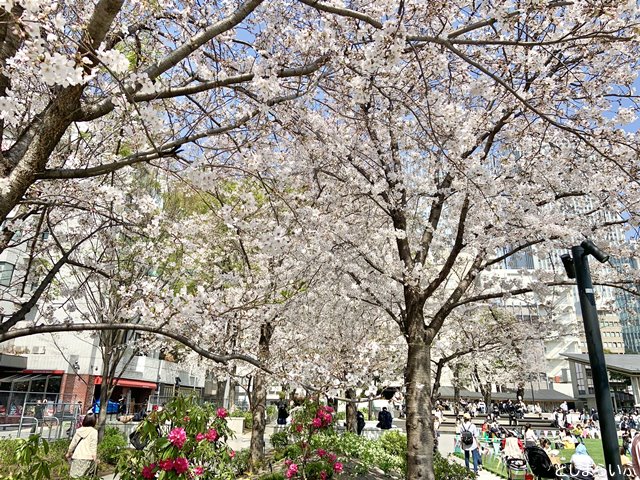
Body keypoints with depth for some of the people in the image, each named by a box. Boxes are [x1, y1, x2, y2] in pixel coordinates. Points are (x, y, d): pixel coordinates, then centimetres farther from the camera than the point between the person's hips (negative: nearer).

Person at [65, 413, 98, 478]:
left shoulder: (79, 430, 10)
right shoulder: (94, 431, -3)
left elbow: (73, 443, 17)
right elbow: (93, 445, -8)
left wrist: (69, 452, 31)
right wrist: (94, 456, -6)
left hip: (77, 456, 4)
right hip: (86, 457, -4)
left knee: (74, 475, 6)